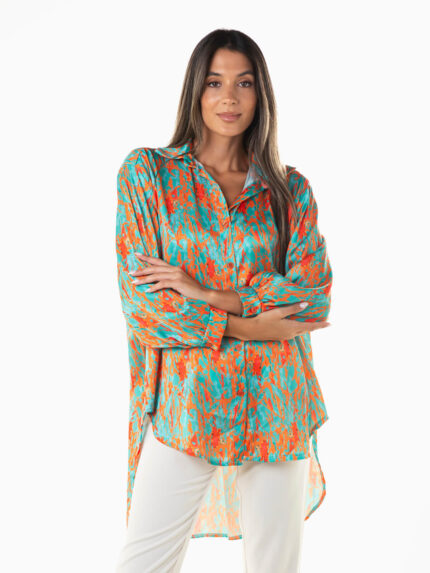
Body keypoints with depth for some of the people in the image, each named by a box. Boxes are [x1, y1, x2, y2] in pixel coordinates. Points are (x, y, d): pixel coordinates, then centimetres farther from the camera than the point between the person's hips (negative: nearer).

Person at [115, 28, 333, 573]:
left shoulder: (291, 190, 7)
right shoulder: (147, 171, 3)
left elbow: (314, 294, -4)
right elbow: (140, 295, -5)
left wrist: (208, 294, -14)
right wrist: (245, 326, -12)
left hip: (275, 403, 2)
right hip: (186, 401, -1)